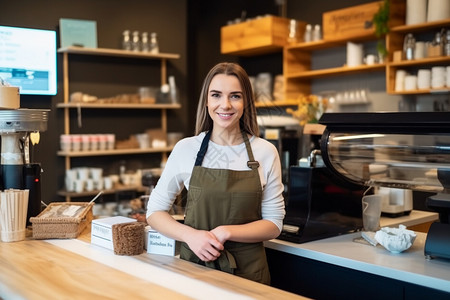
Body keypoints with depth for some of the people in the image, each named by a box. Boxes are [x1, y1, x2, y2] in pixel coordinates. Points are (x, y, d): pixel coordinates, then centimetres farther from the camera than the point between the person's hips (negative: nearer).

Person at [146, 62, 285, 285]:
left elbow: (273, 224, -3)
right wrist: (190, 235, -17)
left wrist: (225, 232, -18)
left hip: (248, 272, 0)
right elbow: (155, 211, 1)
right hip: (194, 265, 0)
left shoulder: (265, 152, -6)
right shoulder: (186, 149, -6)